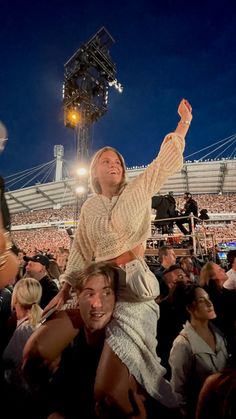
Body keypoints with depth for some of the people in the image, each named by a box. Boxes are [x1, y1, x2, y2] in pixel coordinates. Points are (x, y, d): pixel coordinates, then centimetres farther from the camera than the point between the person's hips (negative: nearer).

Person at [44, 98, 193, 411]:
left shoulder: (138, 191, 3)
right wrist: (66, 287, 4)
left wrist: (184, 121, 0)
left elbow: (165, 162, 1)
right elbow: (81, 251, 9)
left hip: (134, 281, -2)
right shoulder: (89, 207, 8)